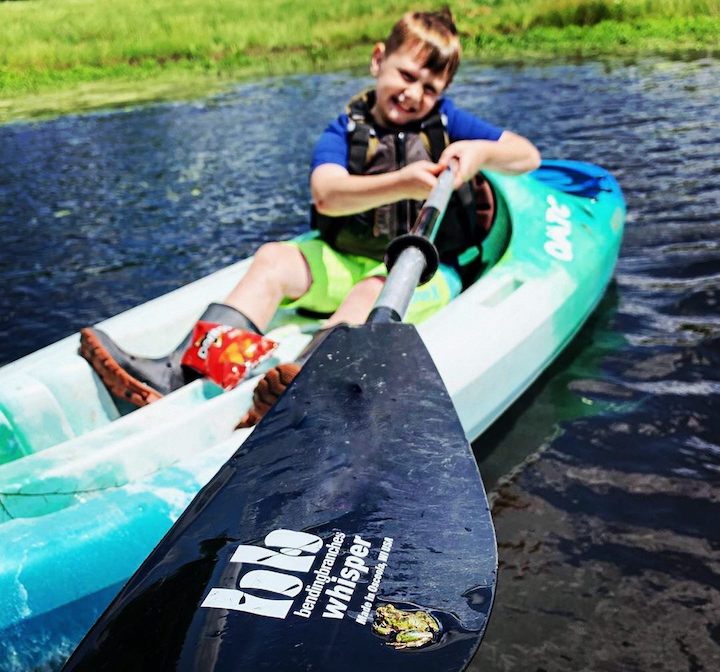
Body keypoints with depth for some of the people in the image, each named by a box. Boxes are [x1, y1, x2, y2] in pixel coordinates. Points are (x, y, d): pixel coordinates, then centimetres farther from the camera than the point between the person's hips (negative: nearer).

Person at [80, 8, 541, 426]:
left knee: (373, 291, -34)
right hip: (347, 261, 3)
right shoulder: (345, 132, 1)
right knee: (275, 258, -20)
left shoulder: (447, 121, 5)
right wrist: (400, 184, -37)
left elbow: (529, 156, 2)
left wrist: (483, 151, -20)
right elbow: (328, 195, -21)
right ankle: (181, 371, -34)